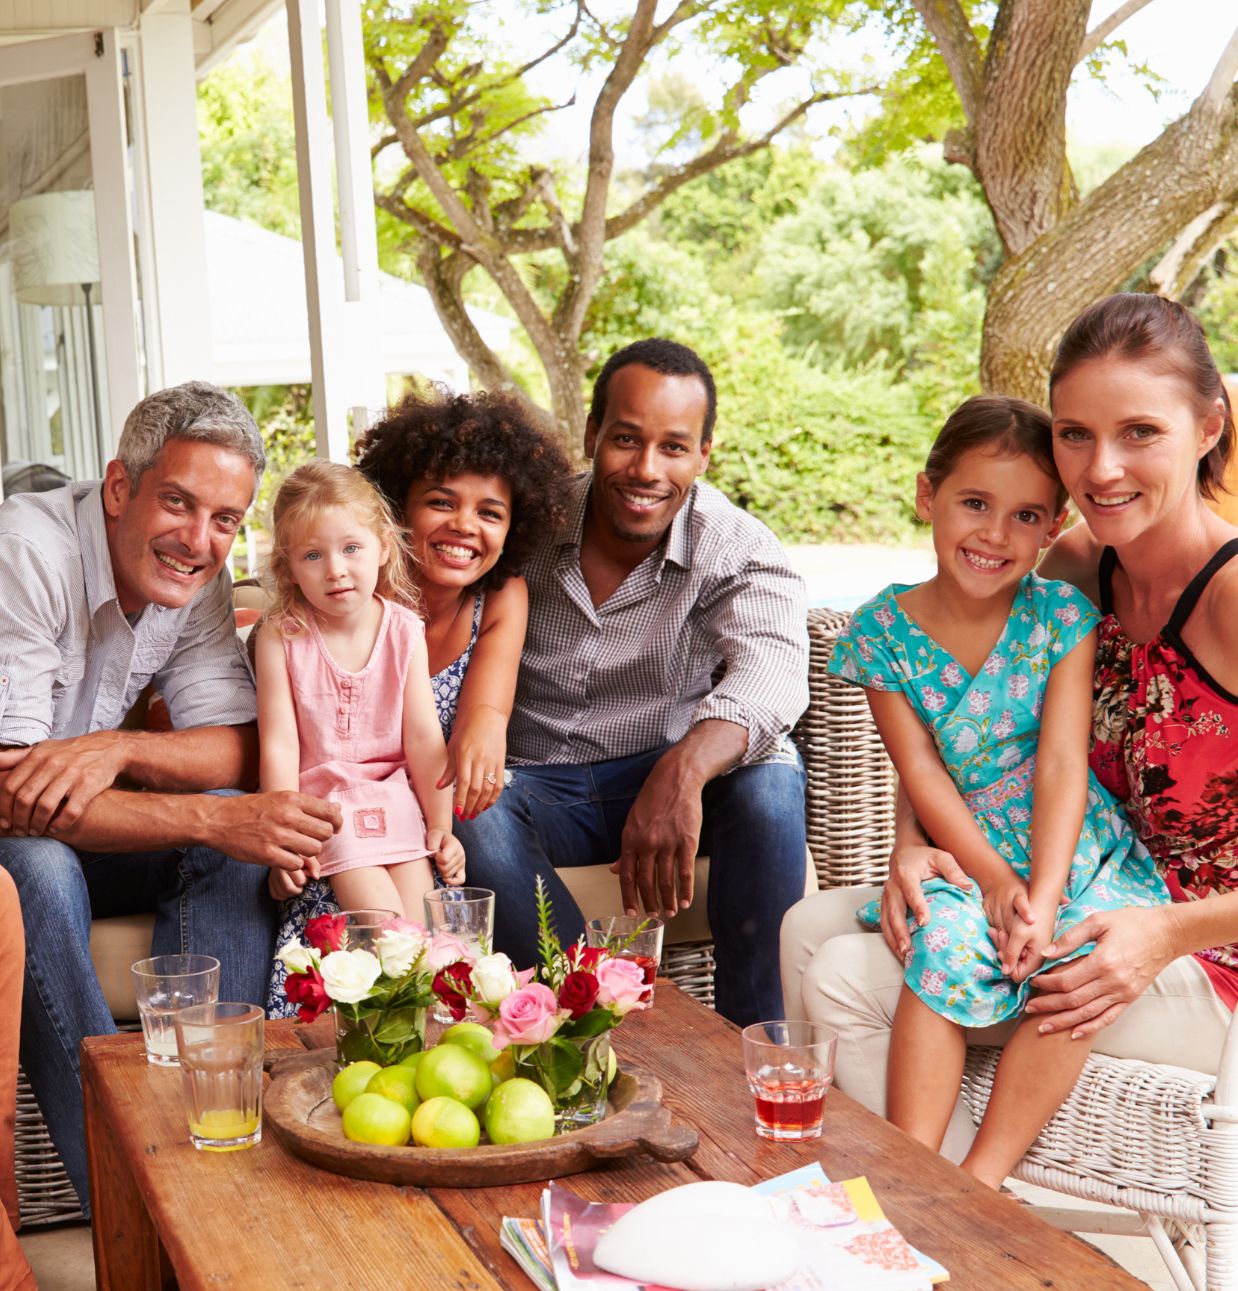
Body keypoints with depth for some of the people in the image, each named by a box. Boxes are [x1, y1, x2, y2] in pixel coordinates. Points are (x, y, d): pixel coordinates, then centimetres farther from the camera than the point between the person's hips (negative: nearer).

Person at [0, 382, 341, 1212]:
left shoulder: (197, 579, -5)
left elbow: (240, 752, -10)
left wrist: (118, 748, -32)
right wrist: (214, 818, -41)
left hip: (85, 830, 6)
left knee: (237, 842, -17)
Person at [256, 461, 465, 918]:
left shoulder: (404, 631, -1)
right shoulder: (281, 639, -8)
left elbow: (423, 736, 0)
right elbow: (279, 745, -9)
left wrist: (440, 827, 0)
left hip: (394, 790, 2)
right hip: (319, 797, -2)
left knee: (416, 881, -20)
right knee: (359, 878, -24)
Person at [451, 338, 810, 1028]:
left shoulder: (737, 548, -9)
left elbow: (772, 668, -29)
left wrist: (685, 768, -51)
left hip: (673, 783, -1)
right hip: (543, 788, 1)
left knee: (769, 775, -31)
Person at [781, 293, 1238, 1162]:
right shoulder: (1079, 569, 3)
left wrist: (1167, 934, -28)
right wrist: (912, 842, -8)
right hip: (1092, 907, 8)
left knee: (845, 982, -17)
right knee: (812, 925, 5)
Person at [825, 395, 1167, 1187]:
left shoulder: (1061, 617, -4)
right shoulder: (883, 630, -2)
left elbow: (1062, 764, -10)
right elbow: (921, 770, -6)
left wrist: (1042, 897, -22)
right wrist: (995, 882, -17)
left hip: (1078, 852, 0)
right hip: (969, 858, 0)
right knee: (946, 940, -30)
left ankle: (980, 1182, -21)